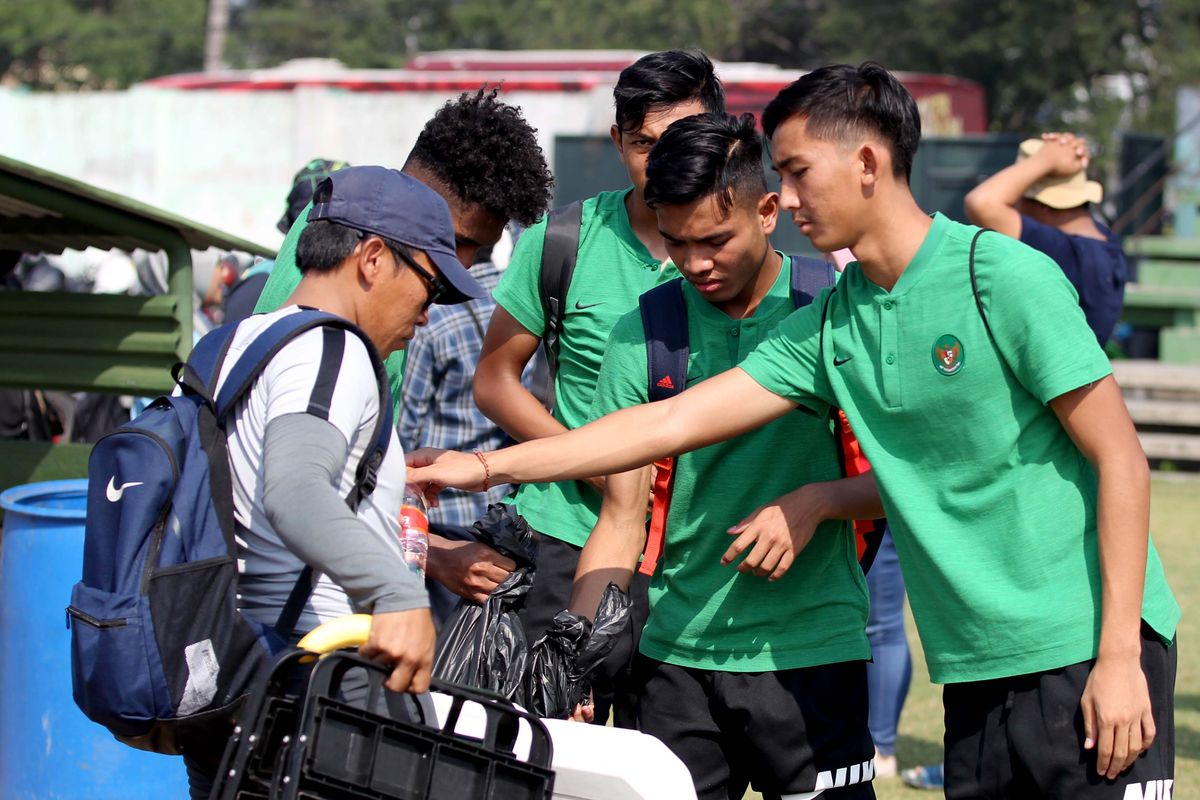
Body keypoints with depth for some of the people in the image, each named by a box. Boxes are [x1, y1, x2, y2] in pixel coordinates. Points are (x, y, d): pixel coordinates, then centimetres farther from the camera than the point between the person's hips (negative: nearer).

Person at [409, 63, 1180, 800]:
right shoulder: (827, 326, 8)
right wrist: (489, 467, 7)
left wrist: (1119, 656, -15)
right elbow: (676, 421, 10)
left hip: (1084, 651, -6)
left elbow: (1120, 459, -10)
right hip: (976, 668, 6)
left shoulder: (1004, 276, -10)